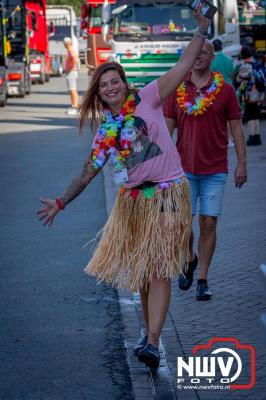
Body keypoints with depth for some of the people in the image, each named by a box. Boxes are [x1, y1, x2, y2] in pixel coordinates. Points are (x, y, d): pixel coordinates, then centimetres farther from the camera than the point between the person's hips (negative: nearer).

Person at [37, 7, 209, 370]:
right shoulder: (105, 131, 8)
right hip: (132, 201, 5)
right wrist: (60, 203, 16)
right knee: (141, 269, 12)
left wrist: (202, 30, -13)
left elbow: (184, 66, -7)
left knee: (158, 270, -10)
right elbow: (87, 173, 16)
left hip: (167, 195, -5)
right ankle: (149, 332, 27)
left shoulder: (146, 101, -3)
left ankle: (152, 343, -16)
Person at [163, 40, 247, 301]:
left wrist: (242, 163, -2)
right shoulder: (177, 90, 4)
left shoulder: (225, 90, 1)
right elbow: (167, 128, 7)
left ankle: (203, 280, 9)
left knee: (208, 223, -1)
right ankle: (190, 259, 28)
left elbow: (236, 128, 4)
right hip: (183, 169, 1)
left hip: (215, 171, -1)